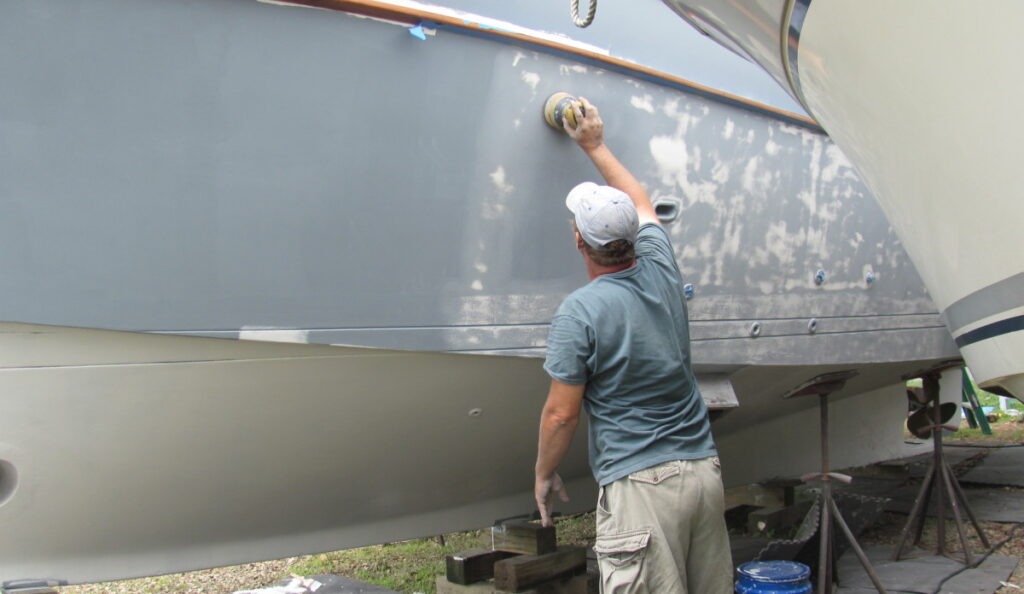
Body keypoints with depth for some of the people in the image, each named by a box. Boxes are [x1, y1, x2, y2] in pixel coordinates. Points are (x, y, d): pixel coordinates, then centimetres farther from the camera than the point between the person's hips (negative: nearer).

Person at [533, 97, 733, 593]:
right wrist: (595, 145, 36)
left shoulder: (578, 311, -12)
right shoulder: (661, 271, 5)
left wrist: (544, 474, 9)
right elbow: (640, 201, 25)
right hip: (704, 469, 7)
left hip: (639, 484, -7)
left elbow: (561, 413, -9)